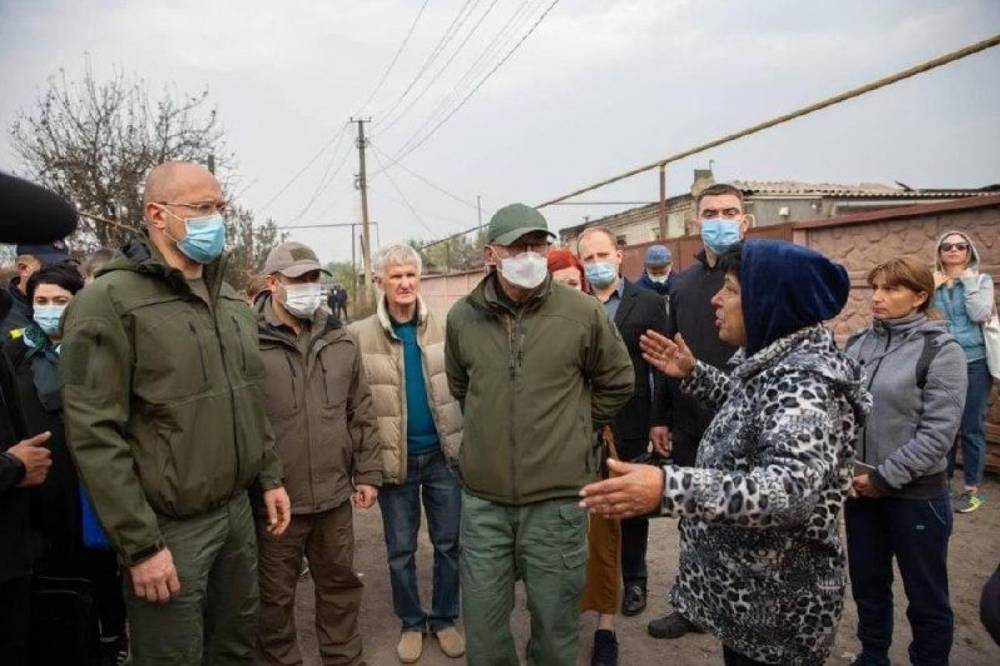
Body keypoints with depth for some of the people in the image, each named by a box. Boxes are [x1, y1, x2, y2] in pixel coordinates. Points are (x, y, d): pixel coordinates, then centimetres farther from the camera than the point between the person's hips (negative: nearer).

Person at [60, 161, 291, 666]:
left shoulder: (233, 304, 9)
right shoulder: (109, 302, -15)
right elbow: (95, 436, -18)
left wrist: (269, 478, 13)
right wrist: (140, 545, -18)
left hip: (238, 510, 7)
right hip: (169, 527, -6)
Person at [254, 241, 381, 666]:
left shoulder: (340, 341, 5)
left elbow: (361, 413, 9)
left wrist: (367, 473, 8)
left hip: (334, 495, 5)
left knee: (340, 586, 20)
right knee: (275, 598, 14)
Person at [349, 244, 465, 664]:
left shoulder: (444, 328, -2)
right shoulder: (360, 335, -6)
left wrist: (467, 442, -2)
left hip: (443, 455, 1)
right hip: (395, 459, -1)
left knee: (449, 544, 12)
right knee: (400, 550, 13)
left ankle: (444, 619, 32)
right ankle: (411, 623, 33)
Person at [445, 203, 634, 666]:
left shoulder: (583, 312, -7)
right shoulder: (463, 317, 0)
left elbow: (617, 383, 8)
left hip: (557, 498, -2)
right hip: (483, 498, 2)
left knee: (554, 625, 14)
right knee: (482, 626, 14)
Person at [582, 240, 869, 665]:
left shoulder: (804, 382, -27)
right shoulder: (778, 360, 3)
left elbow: (794, 489, -41)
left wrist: (668, 488, -52)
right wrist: (692, 374, 12)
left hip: (777, 606, -9)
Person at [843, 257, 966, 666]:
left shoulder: (941, 351, -11)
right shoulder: (858, 344, 3)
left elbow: (938, 433, -16)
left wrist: (885, 477, -16)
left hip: (916, 494, -4)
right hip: (859, 488, 5)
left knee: (925, 596, 11)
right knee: (867, 584, 19)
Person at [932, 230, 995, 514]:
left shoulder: (981, 279, 1)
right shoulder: (932, 281, 6)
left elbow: (979, 314, -14)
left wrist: (969, 281, -11)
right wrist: (933, 287, -10)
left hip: (974, 364, -2)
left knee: (972, 428, 2)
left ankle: (972, 489, 12)